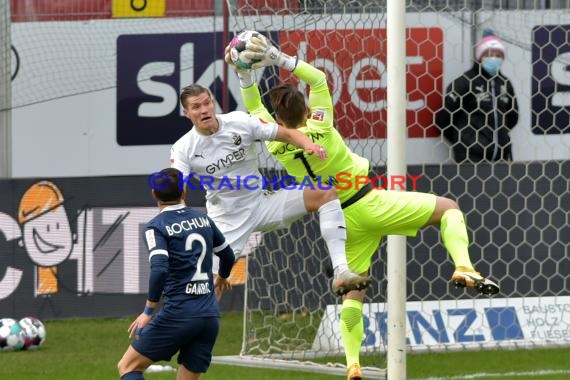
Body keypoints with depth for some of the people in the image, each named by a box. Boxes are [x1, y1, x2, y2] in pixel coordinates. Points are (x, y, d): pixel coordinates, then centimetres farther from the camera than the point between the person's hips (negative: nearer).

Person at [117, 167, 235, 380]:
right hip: (210, 315, 5)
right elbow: (227, 255, 26)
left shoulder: (156, 227, -5)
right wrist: (222, 277, 48)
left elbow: (159, 269, -20)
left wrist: (148, 311, -11)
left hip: (178, 313, -5)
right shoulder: (203, 219, 12)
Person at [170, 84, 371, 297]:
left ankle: (341, 272, -25)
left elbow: (287, 134, -3)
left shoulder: (240, 122, -8)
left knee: (325, 194, -17)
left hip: (262, 202, 2)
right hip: (226, 221, -2)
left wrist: (308, 144, -26)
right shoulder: (183, 149, -12)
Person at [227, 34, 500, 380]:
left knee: (352, 292, 13)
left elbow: (255, 108, 8)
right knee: (448, 208, 8)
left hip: (343, 221, 4)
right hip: (370, 205, -4)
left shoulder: (276, 146, -8)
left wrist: (245, 73, 2)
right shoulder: (320, 129, -17)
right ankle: (464, 268, -16)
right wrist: (280, 59, -11)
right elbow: (318, 78, -8)